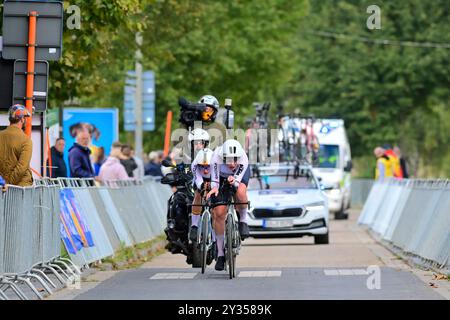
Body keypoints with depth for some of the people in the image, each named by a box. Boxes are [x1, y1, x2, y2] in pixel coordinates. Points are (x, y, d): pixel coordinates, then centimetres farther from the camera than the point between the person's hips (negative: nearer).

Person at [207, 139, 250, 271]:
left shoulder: (243, 159, -36)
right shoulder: (216, 158, -38)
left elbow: (238, 181, -33)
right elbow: (215, 181, -30)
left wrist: (234, 181, -55)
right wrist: (214, 188, -51)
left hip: (239, 174, 0)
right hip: (221, 175, 0)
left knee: (240, 192, -36)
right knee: (219, 213, -8)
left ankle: (243, 220, -6)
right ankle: (220, 253, 3)